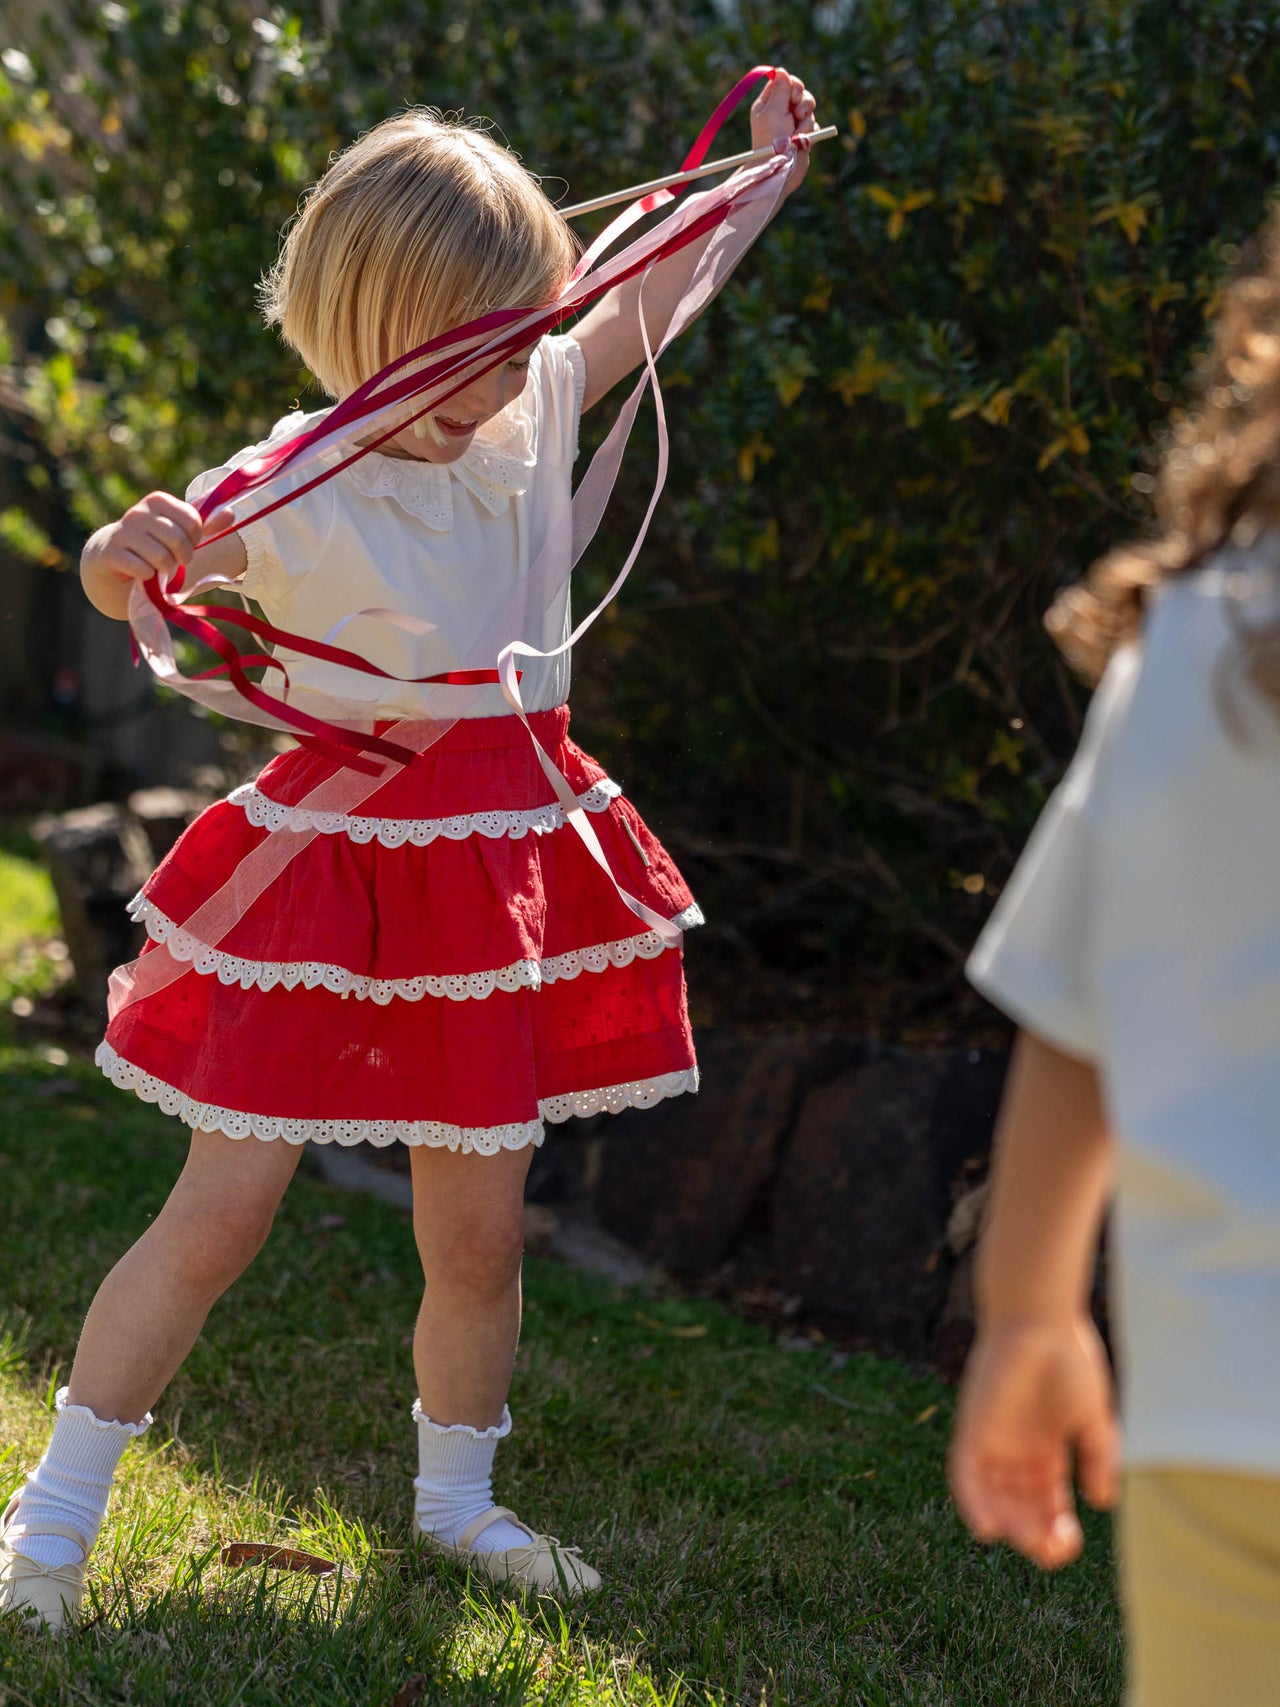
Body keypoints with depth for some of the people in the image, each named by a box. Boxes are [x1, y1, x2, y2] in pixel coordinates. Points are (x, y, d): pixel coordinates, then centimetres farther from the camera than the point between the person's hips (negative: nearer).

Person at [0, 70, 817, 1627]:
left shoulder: (531, 414, 2)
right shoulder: (294, 487, -15)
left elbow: (648, 299, 20)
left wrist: (766, 173, 28)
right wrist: (136, 548, -44)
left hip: (499, 858, 5)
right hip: (331, 855, -5)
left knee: (478, 1229, 10)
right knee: (222, 1209, -5)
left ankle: (456, 1496, 33)